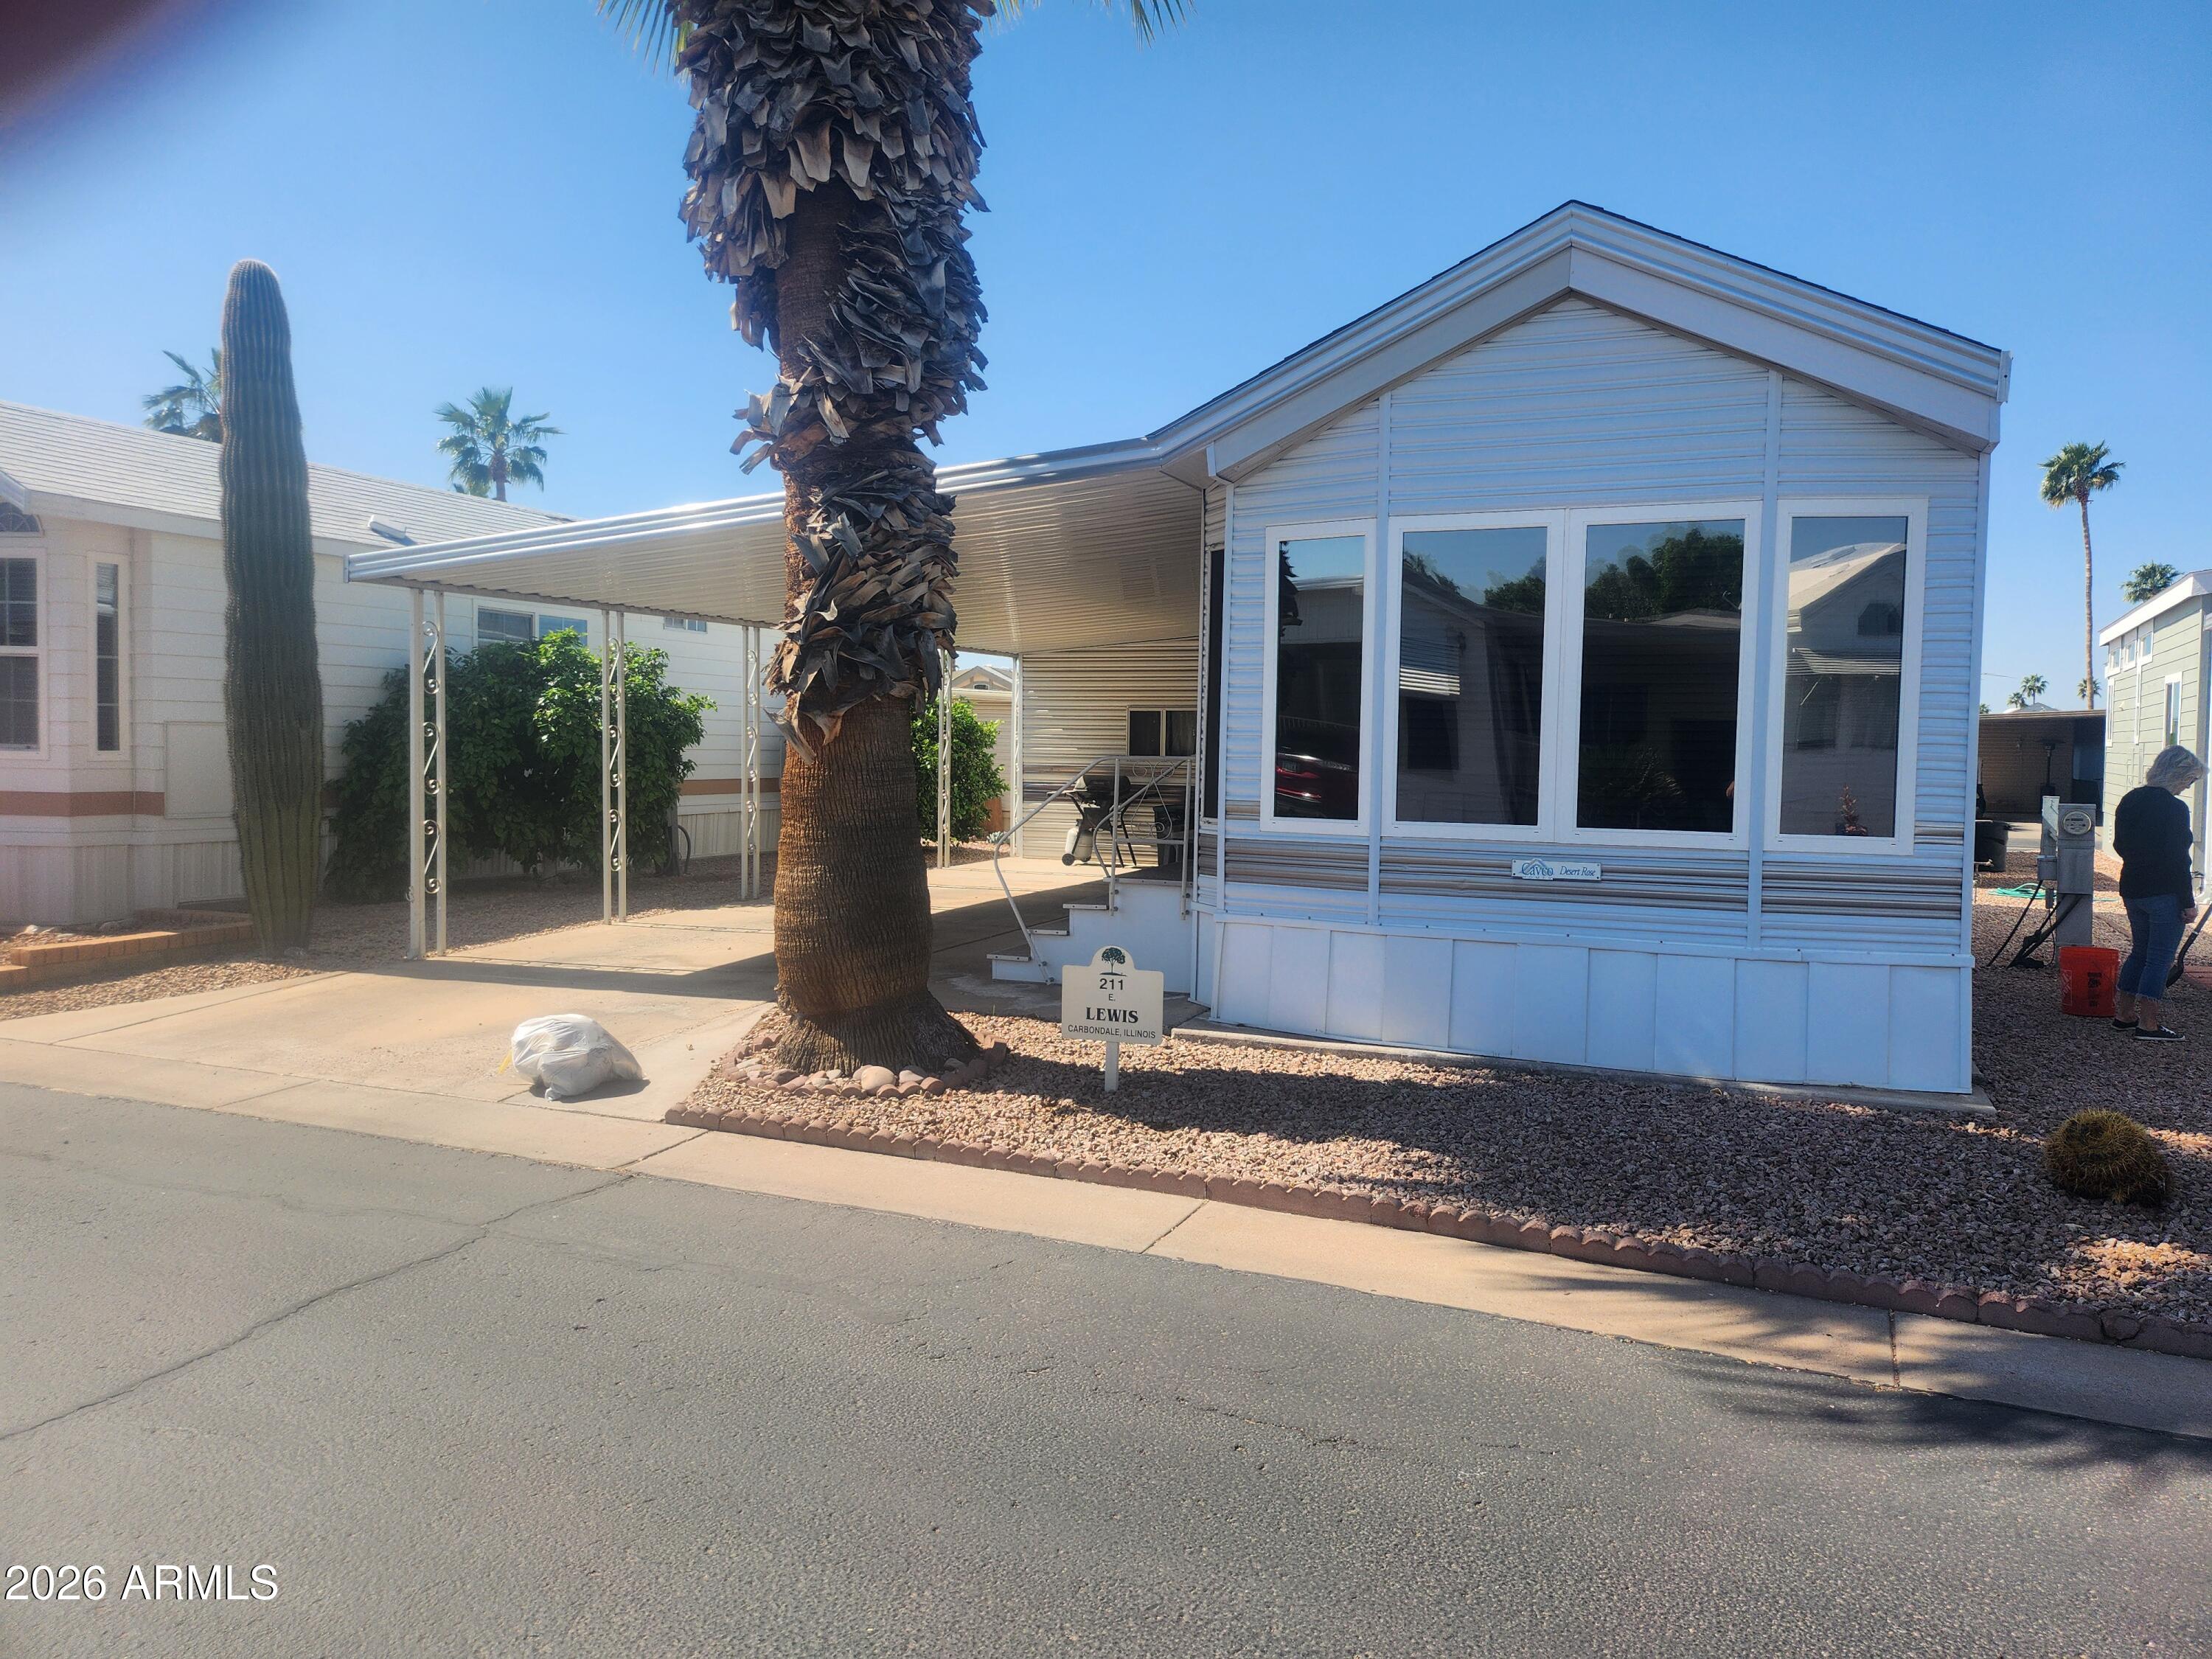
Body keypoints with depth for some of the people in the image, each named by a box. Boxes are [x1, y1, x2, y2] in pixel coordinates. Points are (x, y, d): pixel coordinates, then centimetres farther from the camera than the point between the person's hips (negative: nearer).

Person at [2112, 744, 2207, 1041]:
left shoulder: (2130, 800, 6)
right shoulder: (2175, 809, -17)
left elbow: (2119, 845, 14)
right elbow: (2178, 861, -17)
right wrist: (2189, 902, -12)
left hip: (2132, 890, 8)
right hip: (2165, 894, -8)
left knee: (2141, 951, 19)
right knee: (2160, 958, -1)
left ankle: (2123, 1014, 23)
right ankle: (2148, 1025, 2)